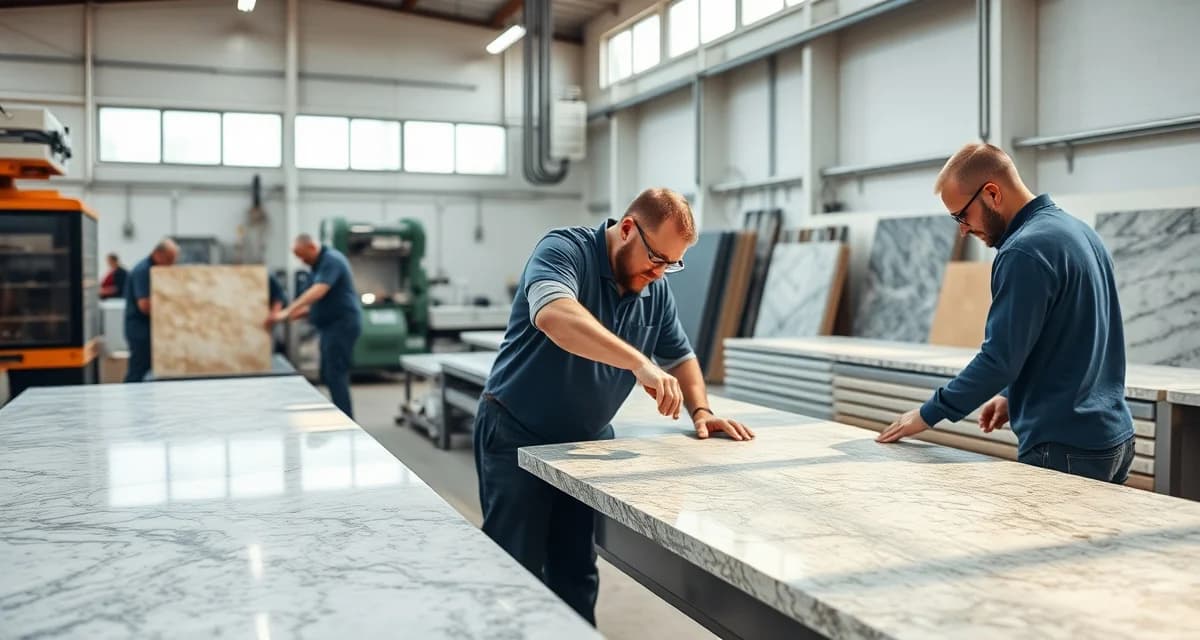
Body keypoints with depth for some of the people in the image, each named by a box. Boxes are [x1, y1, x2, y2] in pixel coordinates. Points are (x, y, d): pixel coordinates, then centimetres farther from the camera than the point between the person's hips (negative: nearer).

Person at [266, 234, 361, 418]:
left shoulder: (331, 260, -16)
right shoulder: (319, 263, 15)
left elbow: (317, 292, -31)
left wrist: (287, 312, -38)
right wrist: (302, 312, 9)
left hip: (342, 324, -10)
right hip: (331, 324, 10)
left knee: (335, 375, -11)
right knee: (329, 375, 11)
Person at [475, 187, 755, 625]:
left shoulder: (655, 290, 3)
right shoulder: (564, 250, -19)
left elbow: (680, 356, 15)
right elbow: (554, 316, -40)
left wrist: (700, 412, -3)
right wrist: (640, 363, -48)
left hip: (587, 440, 6)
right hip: (518, 435, -6)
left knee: (577, 573, 10)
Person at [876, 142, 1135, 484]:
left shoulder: (1025, 252, -19)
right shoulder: (1078, 230, 11)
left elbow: (1000, 358, -21)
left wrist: (928, 414, -11)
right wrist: (1014, 395, 17)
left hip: (1065, 448, -10)